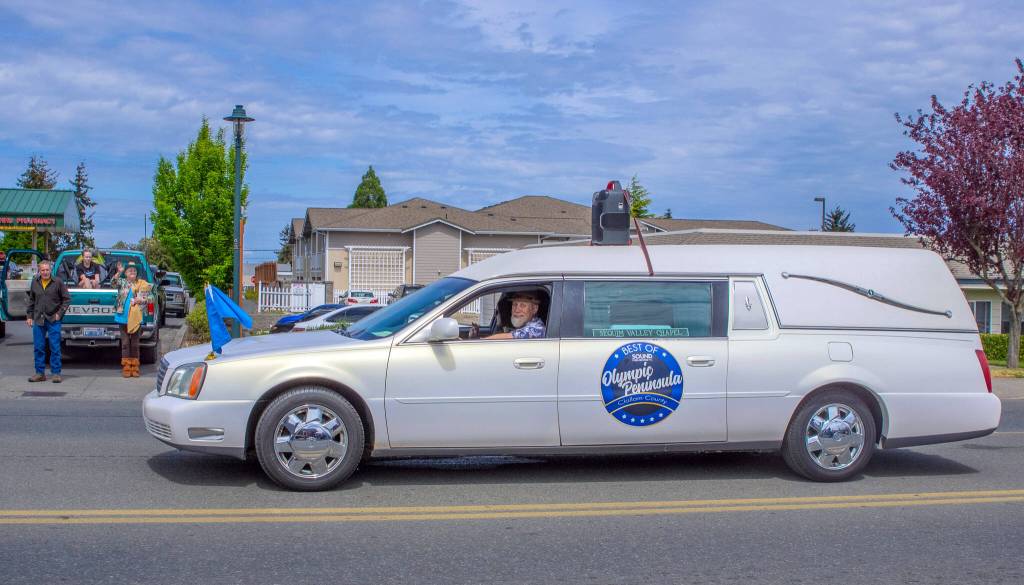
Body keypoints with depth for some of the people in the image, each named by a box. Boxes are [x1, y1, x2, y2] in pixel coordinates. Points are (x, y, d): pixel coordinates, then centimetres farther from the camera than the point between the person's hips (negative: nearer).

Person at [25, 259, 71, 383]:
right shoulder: (35, 282, 7)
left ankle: (56, 373, 5)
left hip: (53, 320, -4)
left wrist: (60, 313, -6)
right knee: (38, 347, 6)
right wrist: (29, 316, 11)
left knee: (55, 348, -1)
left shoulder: (58, 282, -4)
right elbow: (31, 300, 16)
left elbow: (67, 299, 1)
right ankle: (40, 373, 14)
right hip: (38, 320, 4)